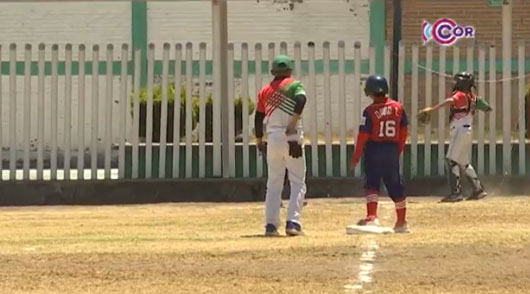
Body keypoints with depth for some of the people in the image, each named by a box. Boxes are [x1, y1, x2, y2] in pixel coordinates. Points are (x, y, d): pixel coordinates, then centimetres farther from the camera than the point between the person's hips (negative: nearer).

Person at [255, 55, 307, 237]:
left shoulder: (265, 91, 14)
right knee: (298, 182, 2)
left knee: (274, 183, 11)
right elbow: (300, 100, -19)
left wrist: (259, 142, 21)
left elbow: (258, 119, 12)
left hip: (273, 138, 4)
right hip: (292, 138, -4)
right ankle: (292, 222, -10)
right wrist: (293, 124, -19)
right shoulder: (294, 85, 2)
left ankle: (271, 224, 4)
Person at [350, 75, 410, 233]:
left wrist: (356, 156, -4)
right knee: (395, 185, 13)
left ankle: (372, 217, -20)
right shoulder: (398, 107, 3)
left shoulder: (370, 111, -11)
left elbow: (363, 135, -11)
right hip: (392, 150, 4)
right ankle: (402, 222, 19)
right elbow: (404, 131, 7)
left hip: (374, 150, -4)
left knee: (372, 183, -2)